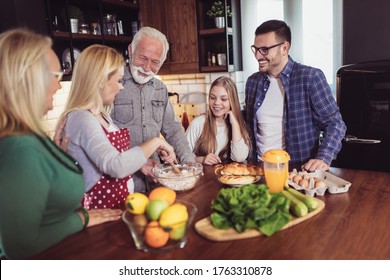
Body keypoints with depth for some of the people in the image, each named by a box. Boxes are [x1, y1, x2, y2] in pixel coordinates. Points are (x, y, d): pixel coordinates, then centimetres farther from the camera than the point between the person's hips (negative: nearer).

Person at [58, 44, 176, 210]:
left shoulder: (102, 116, 11)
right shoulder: (82, 119, -19)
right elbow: (116, 166, -31)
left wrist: (142, 164, 4)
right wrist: (156, 142, -21)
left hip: (118, 202, 8)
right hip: (101, 209, -8)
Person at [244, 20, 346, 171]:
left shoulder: (310, 77, -6)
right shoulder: (252, 82, 8)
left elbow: (335, 123, -5)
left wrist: (323, 159, -19)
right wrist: (249, 161, 5)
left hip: (299, 169, -4)